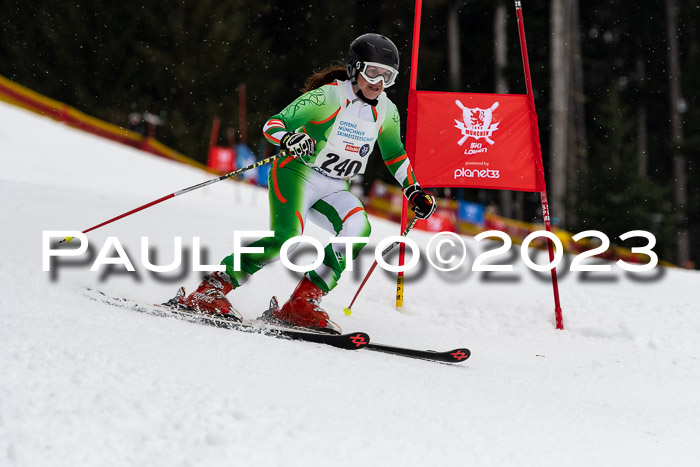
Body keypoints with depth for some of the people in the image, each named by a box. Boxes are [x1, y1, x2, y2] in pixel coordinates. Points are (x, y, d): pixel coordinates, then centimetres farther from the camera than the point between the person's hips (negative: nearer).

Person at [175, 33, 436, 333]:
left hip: (334, 188, 6)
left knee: (358, 229, -24)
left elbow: (395, 154, 23)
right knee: (286, 239, -29)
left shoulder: (386, 112, 5)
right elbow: (273, 124, -16)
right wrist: (288, 140, -38)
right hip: (297, 174, -6)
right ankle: (211, 290, -19)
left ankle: (303, 302, -20)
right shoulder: (327, 97, -14)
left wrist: (414, 191, 16)